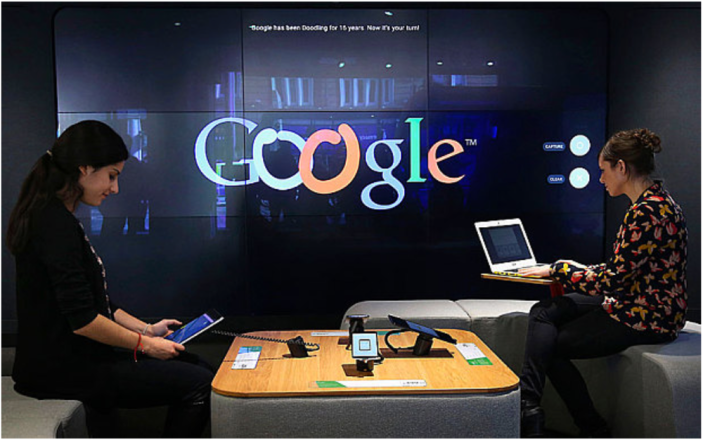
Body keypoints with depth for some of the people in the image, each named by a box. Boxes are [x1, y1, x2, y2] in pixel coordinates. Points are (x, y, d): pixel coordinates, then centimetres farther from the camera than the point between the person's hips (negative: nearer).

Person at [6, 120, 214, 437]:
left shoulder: (52, 216, 13)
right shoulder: (56, 222, -20)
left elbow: (95, 301, 18)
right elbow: (82, 319, -24)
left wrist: (146, 329, 14)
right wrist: (144, 343, -10)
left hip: (67, 359, 10)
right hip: (62, 371, -10)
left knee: (192, 364, 11)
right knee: (200, 383, -12)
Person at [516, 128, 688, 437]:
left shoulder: (649, 212, -22)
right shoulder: (652, 204, 11)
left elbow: (613, 279, -22)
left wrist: (558, 269, -10)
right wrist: (577, 268, 12)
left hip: (647, 318, -10)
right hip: (633, 304, 10)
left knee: (551, 346, -2)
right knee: (544, 312, -2)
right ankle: (528, 408, -5)